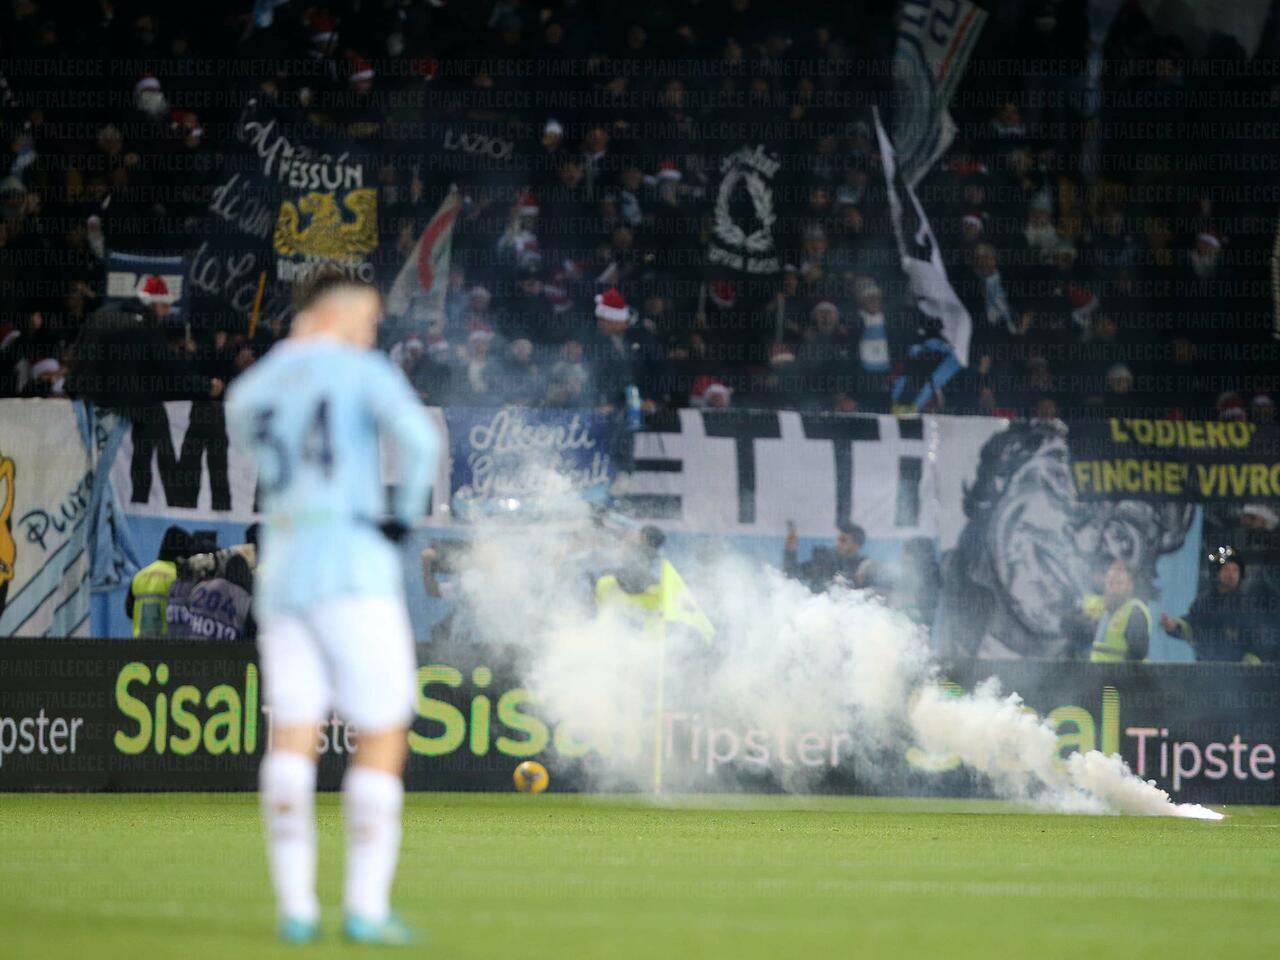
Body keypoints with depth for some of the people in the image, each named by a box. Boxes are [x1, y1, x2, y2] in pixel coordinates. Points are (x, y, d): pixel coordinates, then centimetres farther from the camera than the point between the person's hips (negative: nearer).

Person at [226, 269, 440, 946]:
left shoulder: (255, 388, 14)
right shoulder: (362, 370, -1)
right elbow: (417, 438, -17)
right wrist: (405, 514, -3)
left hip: (282, 570, 5)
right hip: (354, 569, -5)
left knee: (292, 734, 2)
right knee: (382, 735, 1)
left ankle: (295, 906, -5)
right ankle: (365, 905, -4)